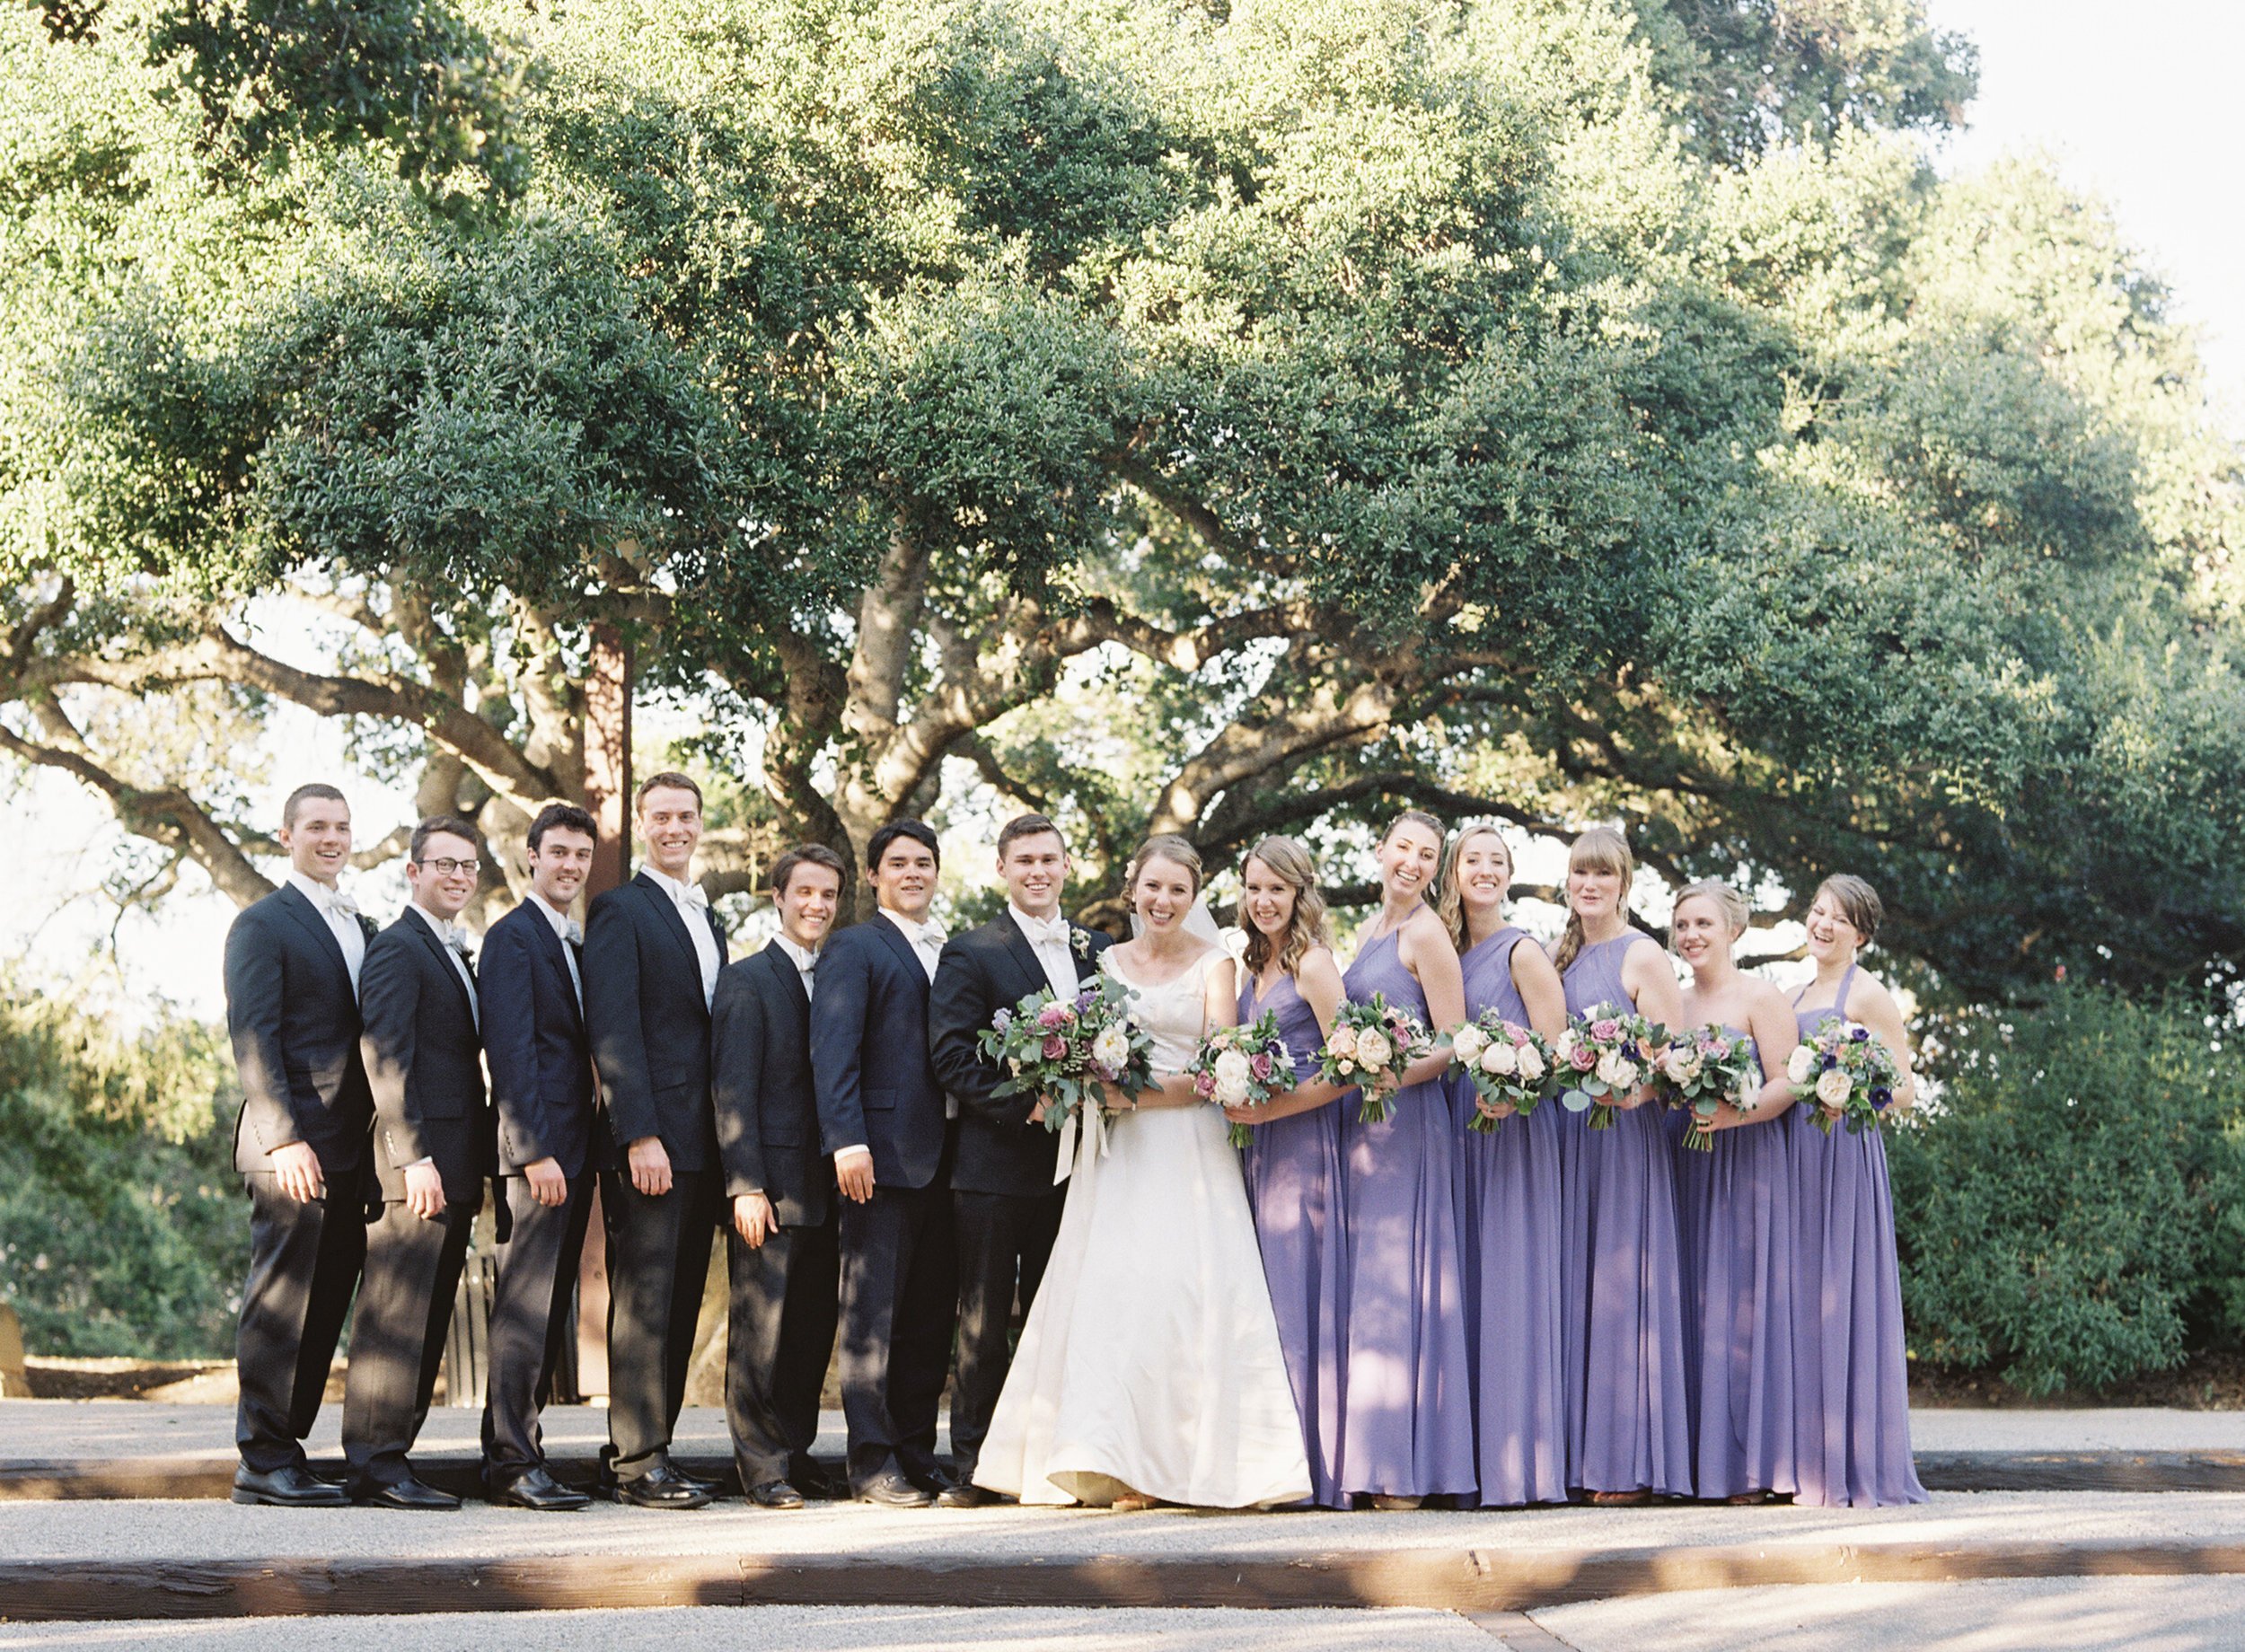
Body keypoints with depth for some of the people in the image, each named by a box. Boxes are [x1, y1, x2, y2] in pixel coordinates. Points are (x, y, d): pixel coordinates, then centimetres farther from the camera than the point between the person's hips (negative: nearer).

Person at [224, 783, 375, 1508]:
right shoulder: (263, 924, -3)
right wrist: (283, 1139, -19)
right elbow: (253, 1037, -10)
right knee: (282, 1300, -5)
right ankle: (264, 1459, 0)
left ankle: (284, 1451, 12)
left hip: (351, 1147, 7)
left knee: (325, 1304, 6)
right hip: (295, 1147, -7)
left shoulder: (363, 929, 20)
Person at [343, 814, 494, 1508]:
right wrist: (414, 1157, -22)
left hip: (451, 1170, 9)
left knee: (428, 1320, 10)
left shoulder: (455, 956, 22)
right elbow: (384, 1058, -16)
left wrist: (478, 1166, 17)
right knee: (396, 1315, -8)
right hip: (415, 1168, -9)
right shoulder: (397, 949, -7)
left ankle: (393, 1456, 14)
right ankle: (376, 1465, -6)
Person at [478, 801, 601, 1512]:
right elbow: (509, 1052, -14)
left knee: (550, 1309, 10)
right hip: (536, 1149, -9)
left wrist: (584, 1150, 12)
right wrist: (535, 1152, -20)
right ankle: (514, 1462, -5)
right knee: (525, 1306, -7)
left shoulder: (576, 943, 20)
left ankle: (510, 1453, 15)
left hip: (574, 1152, 9)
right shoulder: (513, 936, -7)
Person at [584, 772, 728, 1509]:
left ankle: (640, 1454, 13)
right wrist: (640, 1136, -19)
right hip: (652, 1139, -8)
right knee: (644, 1302, -6)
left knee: (680, 1306, 8)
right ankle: (637, 1462, -3)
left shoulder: (709, 920, 21)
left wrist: (729, 1145, 13)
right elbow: (612, 1030, -12)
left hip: (703, 1143, 8)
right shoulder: (620, 911, -4)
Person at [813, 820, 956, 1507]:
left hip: (945, 1159, 6)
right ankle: (873, 1462, 2)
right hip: (883, 1157, -6)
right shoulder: (855, 949, -1)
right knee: (875, 1314, -2)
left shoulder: (955, 953, 19)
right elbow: (833, 1050, -10)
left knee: (932, 1315, 10)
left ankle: (917, 1450, 18)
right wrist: (847, 1140, -21)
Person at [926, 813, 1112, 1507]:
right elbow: (951, 1057, -9)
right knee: (984, 1322, 1)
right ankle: (971, 1465, 6)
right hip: (995, 1165, -4)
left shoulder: (1098, 950, 13)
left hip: (1074, 1163, 4)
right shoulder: (970, 953, -1)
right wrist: (1025, 1106, -18)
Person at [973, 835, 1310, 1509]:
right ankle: (1123, 1465, -6)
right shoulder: (1107, 962, 15)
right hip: (1116, 1152, 3)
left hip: (1188, 1149, -3)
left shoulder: (1213, 965, 5)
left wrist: (1140, 1097, -16)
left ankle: (1198, 1459, -9)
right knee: (1113, 1287, -7)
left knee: (1187, 1287, -12)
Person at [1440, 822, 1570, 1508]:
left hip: (1515, 1129, -7)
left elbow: (1555, 1051, -8)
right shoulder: (1450, 954, 15)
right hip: (1460, 1129, 7)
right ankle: (1477, 1458, 7)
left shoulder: (1523, 952, -3)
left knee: (1513, 1283, -8)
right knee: (1469, 1286, 5)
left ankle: (1520, 1461, -8)